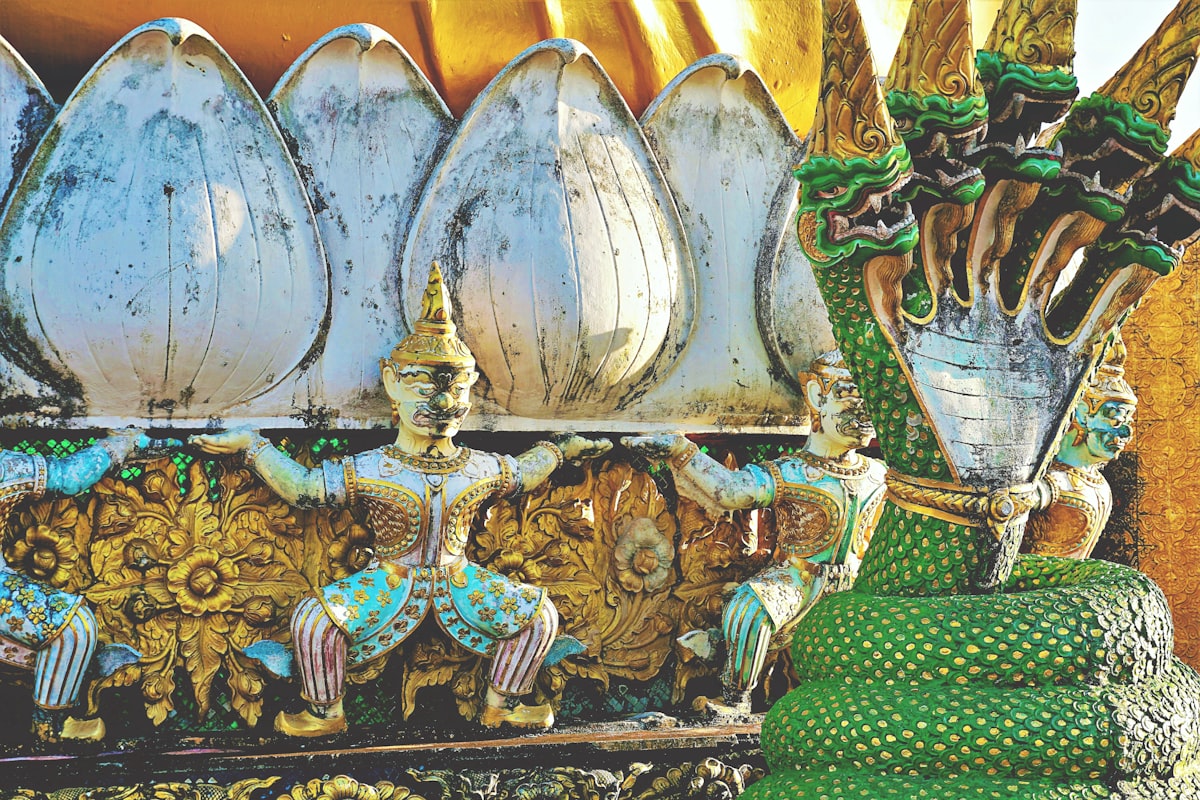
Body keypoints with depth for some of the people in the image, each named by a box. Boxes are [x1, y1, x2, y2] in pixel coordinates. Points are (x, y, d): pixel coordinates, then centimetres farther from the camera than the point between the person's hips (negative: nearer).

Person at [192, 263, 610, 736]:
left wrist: (560, 447, 21)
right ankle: (325, 712, 1)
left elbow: (525, 473, 22)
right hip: (390, 584, -3)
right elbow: (301, 487, -5)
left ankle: (502, 704, 13)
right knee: (313, 620, -25)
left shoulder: (483, 470, 0)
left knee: (539, 613, -7)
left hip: (458, 581, 3)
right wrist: (248, 445, -6)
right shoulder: (368, 471, -9)